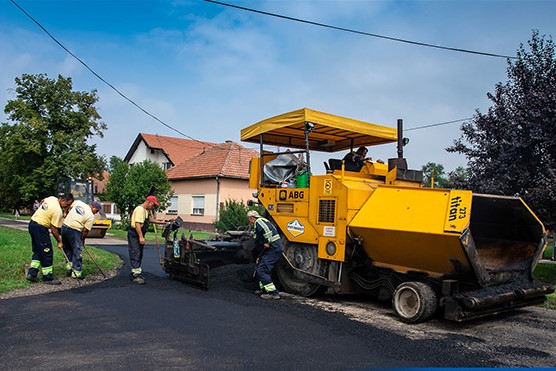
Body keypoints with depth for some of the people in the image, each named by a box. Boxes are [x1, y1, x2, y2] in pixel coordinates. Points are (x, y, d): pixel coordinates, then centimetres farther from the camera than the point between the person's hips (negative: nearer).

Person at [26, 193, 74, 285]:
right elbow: (54, 229, -17)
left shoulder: (51, 198, 3)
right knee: (47, 252, -3)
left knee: (37, 251, 17)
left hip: (32, 223, 10)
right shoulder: (58, 211, -22)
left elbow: (43, 201, 27)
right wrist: (59, 241, -6)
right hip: (40, 228, -10)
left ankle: (31, 273, 16)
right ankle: (48, 277, 2)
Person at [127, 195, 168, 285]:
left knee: (139, 255, 15)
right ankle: (136, 276, -8)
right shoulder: (140, 209, -19)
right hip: (134, 235, -11)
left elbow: (149, 219, 32)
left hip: (139, 235, 11)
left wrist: (160, 222, 29)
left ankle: (137, 273, 24)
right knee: (135, 255, -9)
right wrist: (141, 237, -30)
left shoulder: (145, 210, 15)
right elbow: (137, 224, -27)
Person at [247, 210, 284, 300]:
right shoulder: (257, 226, 27)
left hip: (274, 249, -11)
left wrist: (268, 242, -21)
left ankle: (273, 293, -12)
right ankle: (264, 288, 32)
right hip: (273, 250, 11)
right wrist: (259, 257, 25)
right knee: (260, 266, 22)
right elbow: (259, 244, 28)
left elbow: (267, 229, -28)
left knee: (261, 270, -11)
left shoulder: (258, 222, -6)